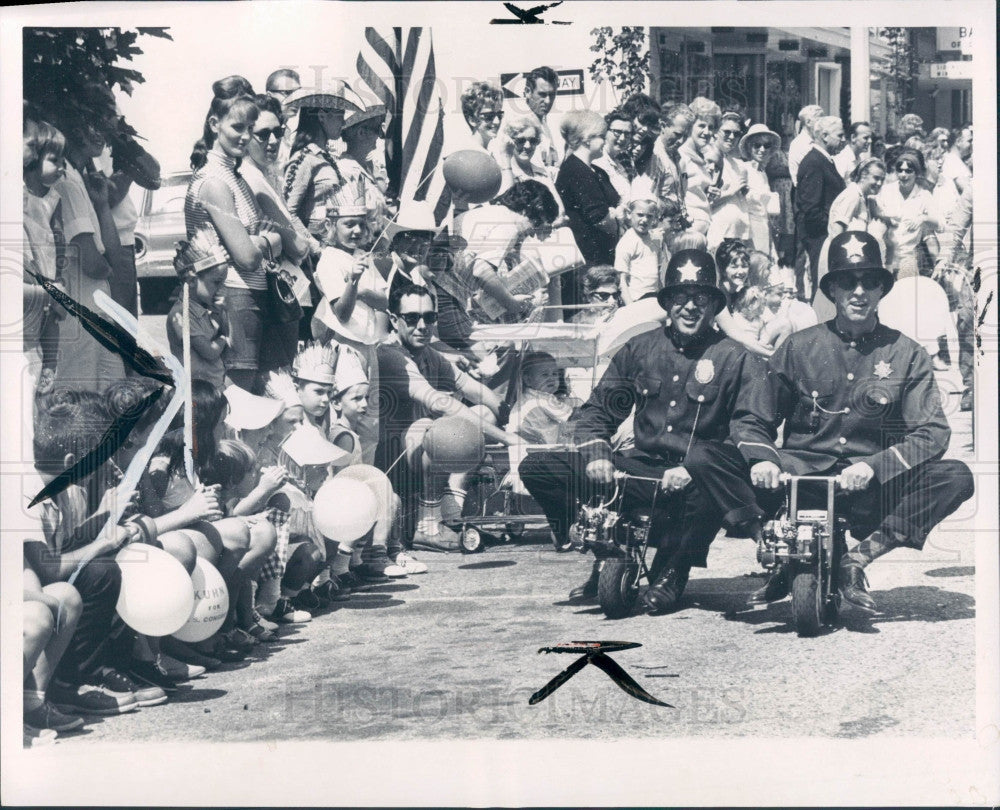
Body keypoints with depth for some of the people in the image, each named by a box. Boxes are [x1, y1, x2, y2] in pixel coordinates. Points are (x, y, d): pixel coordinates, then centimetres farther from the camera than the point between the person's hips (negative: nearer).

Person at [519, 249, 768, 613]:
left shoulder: (737, 359, 1)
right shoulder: (639, 349, 12)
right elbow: (598, 409, 15)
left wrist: (692, 468, -23)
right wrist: (595, 453, -7)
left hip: (694, 482, -3)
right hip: (642, 470, 3)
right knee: (537, 467, -11)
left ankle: (670, 573, -15)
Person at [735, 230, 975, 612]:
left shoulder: (907, 354, 7)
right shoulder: (799, 347, 9)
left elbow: (932, 434, -2)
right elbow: (752, 419, 9)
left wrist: (873, 466, -20)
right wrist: (762, 459, -14)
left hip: (872, 491, 1)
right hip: (801, 479, 0)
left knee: (956, 477, -26)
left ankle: (859, 557, -18)